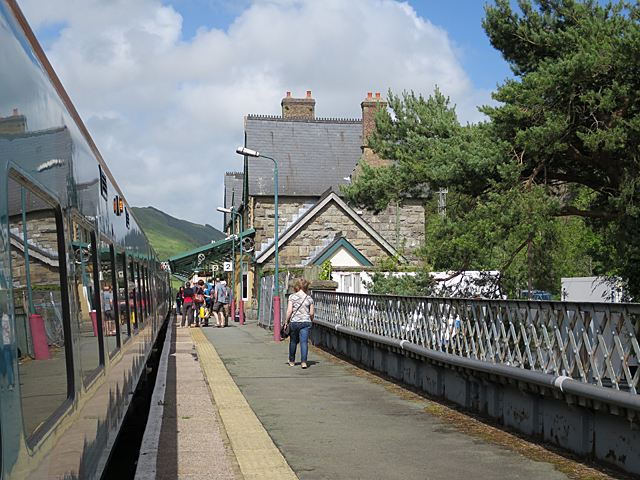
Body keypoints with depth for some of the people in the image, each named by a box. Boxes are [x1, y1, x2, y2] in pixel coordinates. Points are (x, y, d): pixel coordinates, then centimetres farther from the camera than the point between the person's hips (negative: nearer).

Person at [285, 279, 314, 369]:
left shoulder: (292, 297, -4)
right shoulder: (309, 298, 2)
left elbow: (289, 311, -8)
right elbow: (311, 313, 4)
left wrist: (286, 321, 2)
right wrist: (310, 323, 18)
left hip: (294, 322, 0)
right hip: (306, 322, 1)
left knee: (293, 341, 14)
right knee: (304, 342, -2)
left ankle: (292, 361, 28)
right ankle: (303, 362, -13)